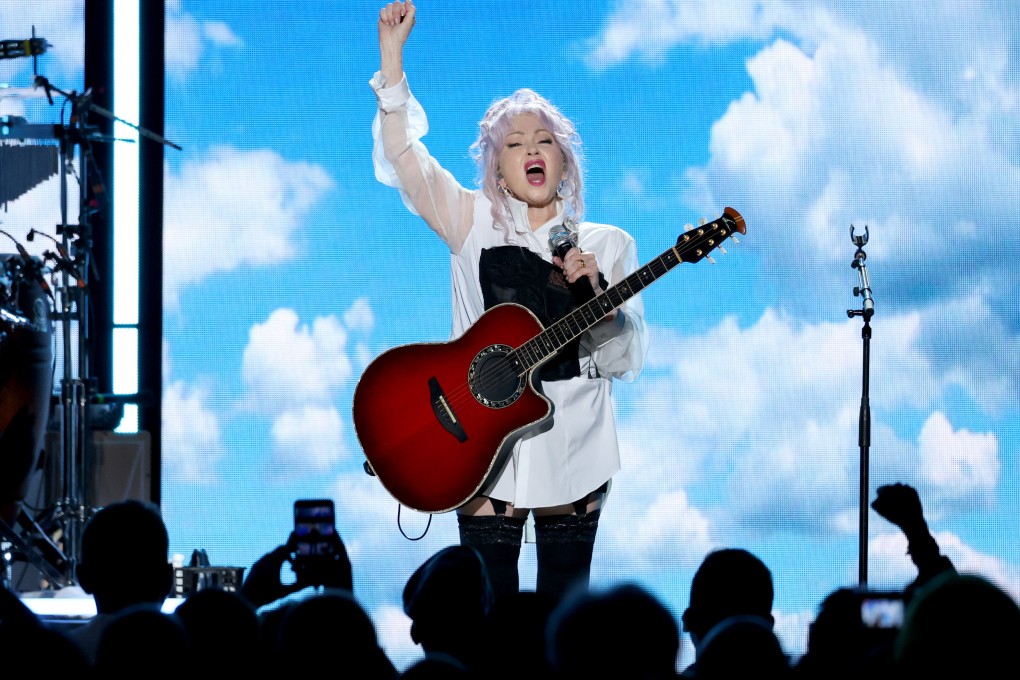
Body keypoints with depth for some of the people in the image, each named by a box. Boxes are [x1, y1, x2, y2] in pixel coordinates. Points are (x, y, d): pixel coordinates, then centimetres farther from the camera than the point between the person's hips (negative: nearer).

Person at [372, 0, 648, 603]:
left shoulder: (606, 245, 9)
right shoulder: (474, 225, 7)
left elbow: (626, 360, 4)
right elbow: (401, 155, -5)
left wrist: (595, 289, -12)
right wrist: (393, 55, -13)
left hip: (573, 453, 1)